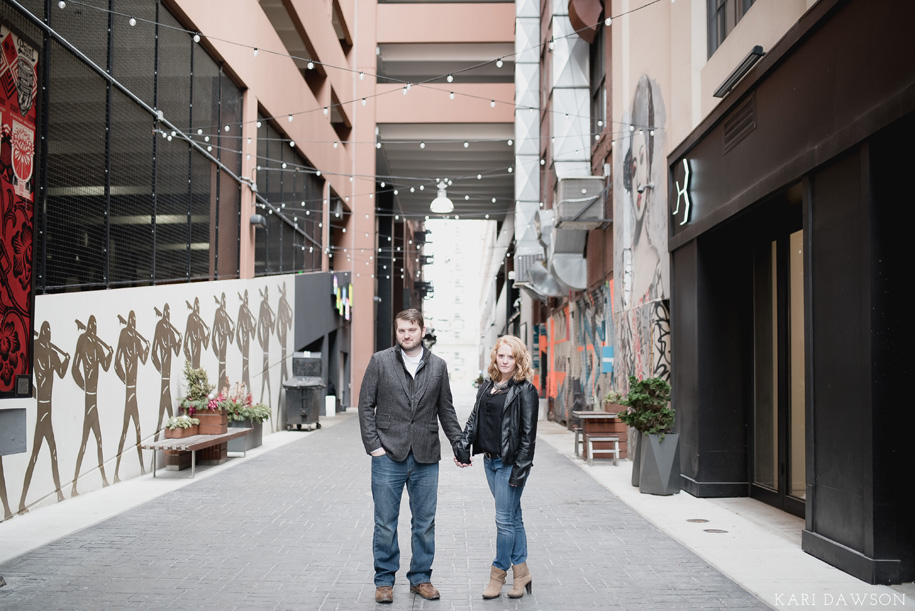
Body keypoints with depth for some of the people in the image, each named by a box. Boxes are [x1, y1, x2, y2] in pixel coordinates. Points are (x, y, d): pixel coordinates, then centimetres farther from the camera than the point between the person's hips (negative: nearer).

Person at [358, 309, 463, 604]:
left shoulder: (438, 366, 8)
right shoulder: (380, 361, 2)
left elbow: (446, 410, 14)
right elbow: (366, 405, 1)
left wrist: (458, 445, 8)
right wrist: (373, 445, -6)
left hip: (425, 458, 2)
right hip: (388, 456, -2)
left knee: (425, 523, 9)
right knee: (385, 524, 4)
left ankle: (421, 577, 22)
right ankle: (384, 580, 17)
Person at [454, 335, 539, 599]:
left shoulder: (525, 390, -8)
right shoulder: (487, 386, 12)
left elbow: (528, 433, -11)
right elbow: (474, 419, 12)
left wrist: (520, 468, -15)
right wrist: (462, 447, -1)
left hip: (510, 462, -6)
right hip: (490, 460, 6)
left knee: (505, 519, -1)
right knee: (513, 516, 13)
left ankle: (498, 573, 13)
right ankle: (521, 570, 22)